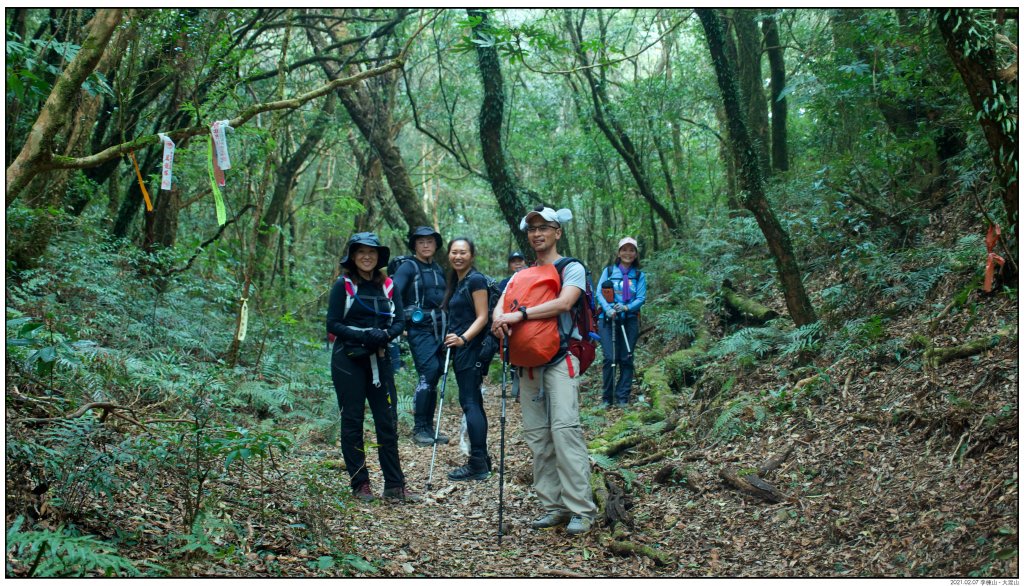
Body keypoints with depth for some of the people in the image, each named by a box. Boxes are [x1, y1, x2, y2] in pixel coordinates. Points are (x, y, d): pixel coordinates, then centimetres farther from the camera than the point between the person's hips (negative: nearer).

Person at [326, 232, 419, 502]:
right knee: (352, 421, 3)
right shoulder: (343, 285, -1)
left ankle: (394, 486, 8)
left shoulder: (387, 285, 9)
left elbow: (399, 321, 7)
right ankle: (360, 484, 13)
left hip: (379, 359, 3)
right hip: (348, 361, -3)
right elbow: (333, 324, -6)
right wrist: (363, 336, -19)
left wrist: (385, 334, -15)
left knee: (388, 421, 2)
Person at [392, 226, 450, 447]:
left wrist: (449, 327, 12)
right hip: (420, 329, -6)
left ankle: (428, 427, 15)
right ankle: (419, 429, -5)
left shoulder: (439, 270, 17)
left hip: (440, 328, 6)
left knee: (434, 378, 7)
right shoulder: (408, 267, -1)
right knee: (428, 374, -14)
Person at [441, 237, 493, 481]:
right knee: (472, 402, 11)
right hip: (460, 349, 9)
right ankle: (481, 459, 18)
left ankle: (478, 465, -9)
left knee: (470, 402, -10)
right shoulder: (456, 282, 17)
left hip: (471, 348, -9)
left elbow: (482, 317, -16)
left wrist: (463, 338, -28)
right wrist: (453, 339, 12)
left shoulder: (475, 280, -9)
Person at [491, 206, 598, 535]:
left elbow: (564, 303, -17)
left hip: (560, 359, -6)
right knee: (536, 435, 4)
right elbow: (500, 305, 6)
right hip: (528, 361, 6)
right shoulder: (520, 275, 20)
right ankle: (553, 506, 10)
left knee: (564, 429, -15)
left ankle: (581, 509, -12)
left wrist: (520, 314, -22)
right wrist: (500, 319, -18)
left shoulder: (571, 269, 2)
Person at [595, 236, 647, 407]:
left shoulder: (639, 275, 10)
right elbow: (599, 293, -2)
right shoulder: (609, 270, 7)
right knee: (610, 358, -7)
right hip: (608, 319, -1)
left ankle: (623, 398, 9)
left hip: (630, 321, 2)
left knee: (626, 359, 1)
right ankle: (607, 398, 4)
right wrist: (607, 309, -21)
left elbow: (641, 298, 0)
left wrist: (627, 307, -19)